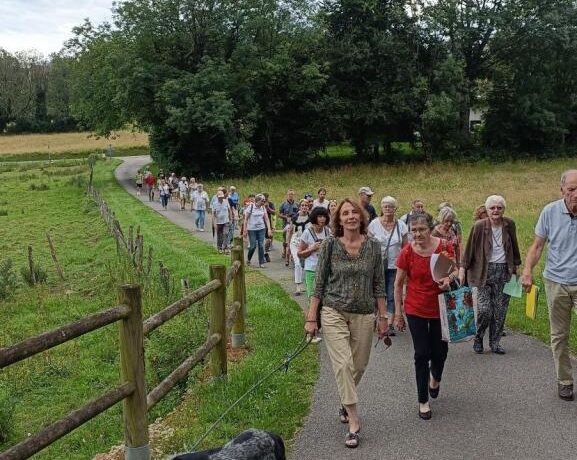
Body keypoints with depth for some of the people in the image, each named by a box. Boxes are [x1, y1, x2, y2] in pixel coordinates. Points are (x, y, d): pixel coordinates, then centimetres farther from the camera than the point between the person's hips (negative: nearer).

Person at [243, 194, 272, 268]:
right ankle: (248, 259, 24)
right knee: (253, 246, -2)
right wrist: (245, 230, -8)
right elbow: (246, 219, -6)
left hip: (261, 229, 4)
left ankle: (261, 263, 6)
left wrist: (269, 229, -4)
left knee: (261, 245, -1)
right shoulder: (250, 207, -9)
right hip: (252, 229, -4)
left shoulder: (263, 208, 4)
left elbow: (266, 219, 5)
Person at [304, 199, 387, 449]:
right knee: (343, 364, -12)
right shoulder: (330, 246, -5)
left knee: (359, 365, 11)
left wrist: (383, 317, 5)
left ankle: (345, 402, 40)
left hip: (364, 315, 3)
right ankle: (353, 421, -4)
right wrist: (311, 318, -4)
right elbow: (319, 283, -2)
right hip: (334, 313, -2)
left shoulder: (373, 246, 0)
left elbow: (379, 284, 5)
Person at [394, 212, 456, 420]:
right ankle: (423, 401, 14)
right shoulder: (407, 252, -11)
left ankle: (435, 376, 47)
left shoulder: (444, 247, -11)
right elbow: (398, 284, -2)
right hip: (416, 310, -1)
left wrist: (449, 278, -22)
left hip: (440, 307, 1)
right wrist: (398, 313, -2)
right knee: (422, 354, 0)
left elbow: (454, 271, 2)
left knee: (439, 352, 10)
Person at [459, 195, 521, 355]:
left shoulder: (509, 225, 1)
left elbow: (514, 247, 14)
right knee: (485, 309, -8)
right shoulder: (479, 226, -8)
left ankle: (495, 342, 18)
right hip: (485, 271, -3)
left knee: (500, 310, 4)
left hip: (504, 271, 3)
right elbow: (469, 249, -3)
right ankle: (478, 337, 16)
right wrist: (462, 268, -6)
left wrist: (516, 266, 16)